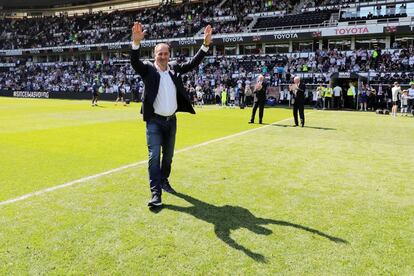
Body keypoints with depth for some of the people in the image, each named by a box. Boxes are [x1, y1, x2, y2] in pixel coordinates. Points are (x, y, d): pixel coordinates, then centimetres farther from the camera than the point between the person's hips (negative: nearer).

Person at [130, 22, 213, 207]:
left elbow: (193, 63, 0)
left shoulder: (174, 68, 5)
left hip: (171, 120, 5)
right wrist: (136, 42, -42)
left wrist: (206, 44, -11)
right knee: (154, 156, -9)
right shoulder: (148, 69, -7)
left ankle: (164, 181, 36)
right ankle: (156, 193, -8)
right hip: (155, 121, -4)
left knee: (168, 155, 17)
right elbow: (134, 61, -23)